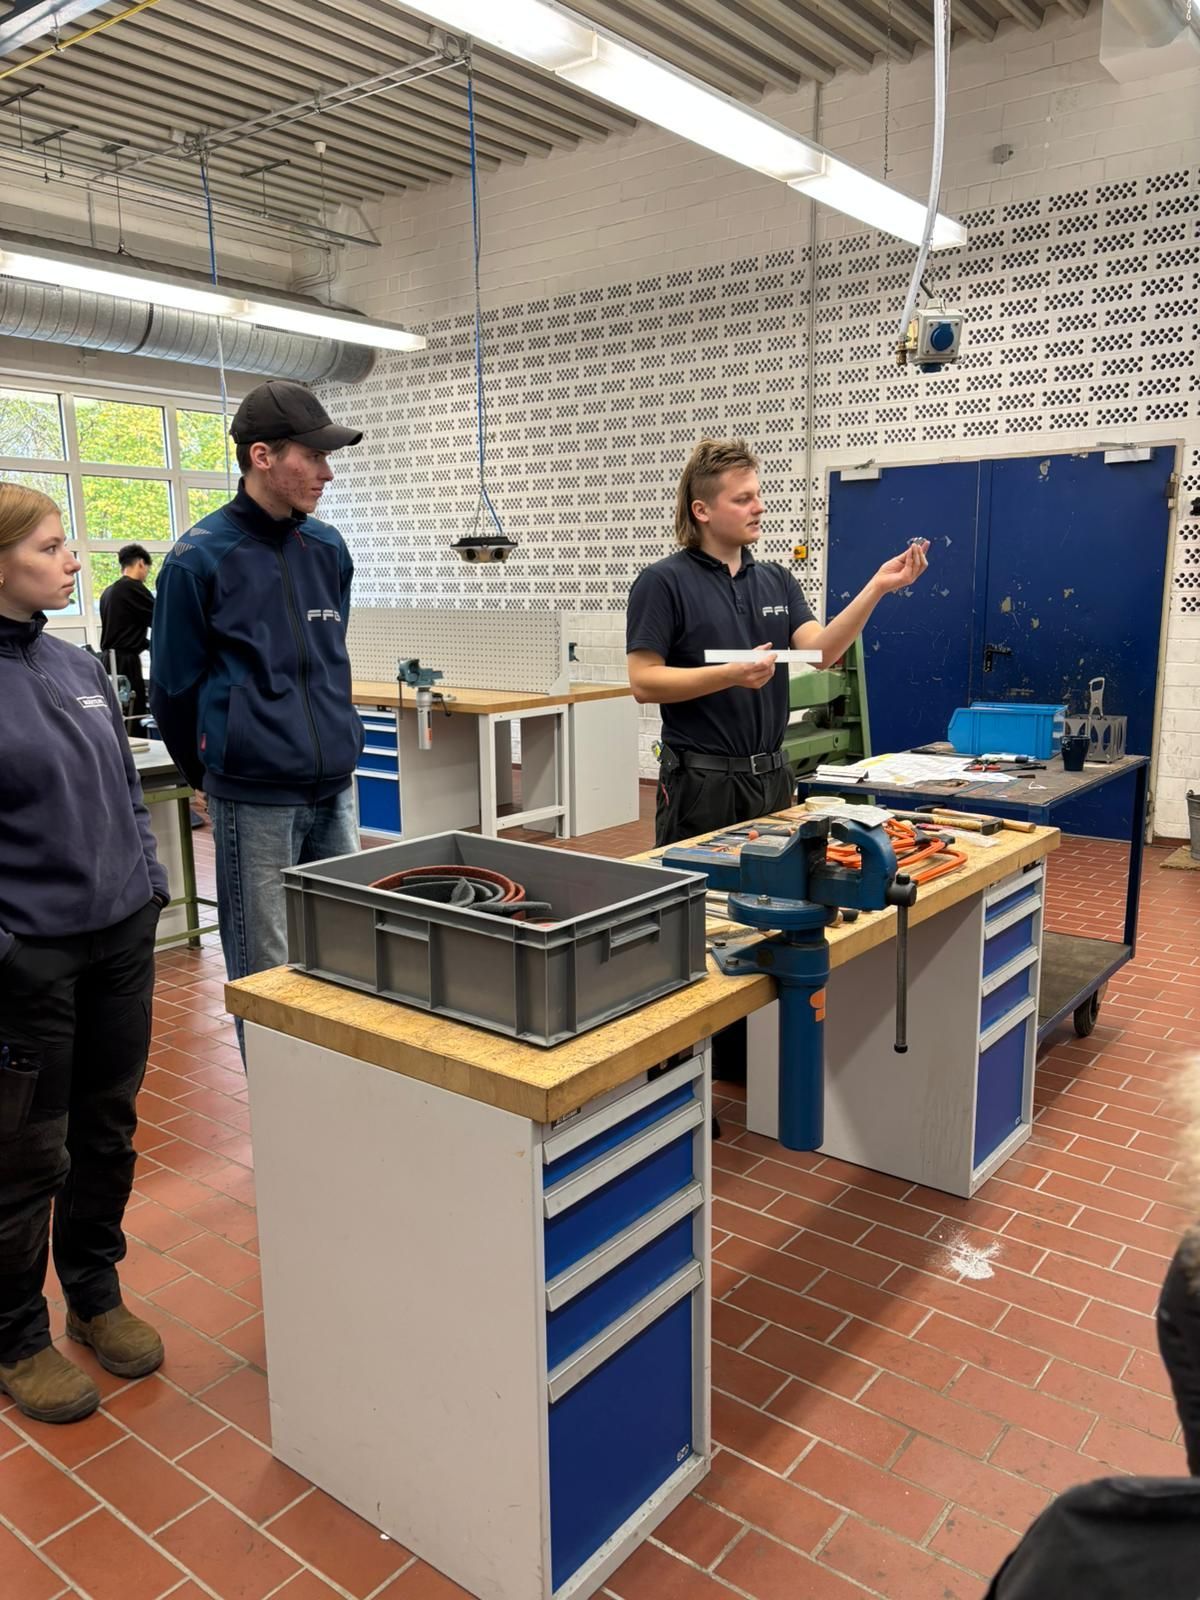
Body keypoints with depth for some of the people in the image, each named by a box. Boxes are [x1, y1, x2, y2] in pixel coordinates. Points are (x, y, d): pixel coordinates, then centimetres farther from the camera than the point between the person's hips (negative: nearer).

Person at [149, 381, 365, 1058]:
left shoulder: (329, 547, 7)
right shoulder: (201, 557, -8)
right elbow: (174, 687, 0)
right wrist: (212, 774, 11)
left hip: (337, 788, 5)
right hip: (255, 800, -5)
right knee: (267, 975, 5)